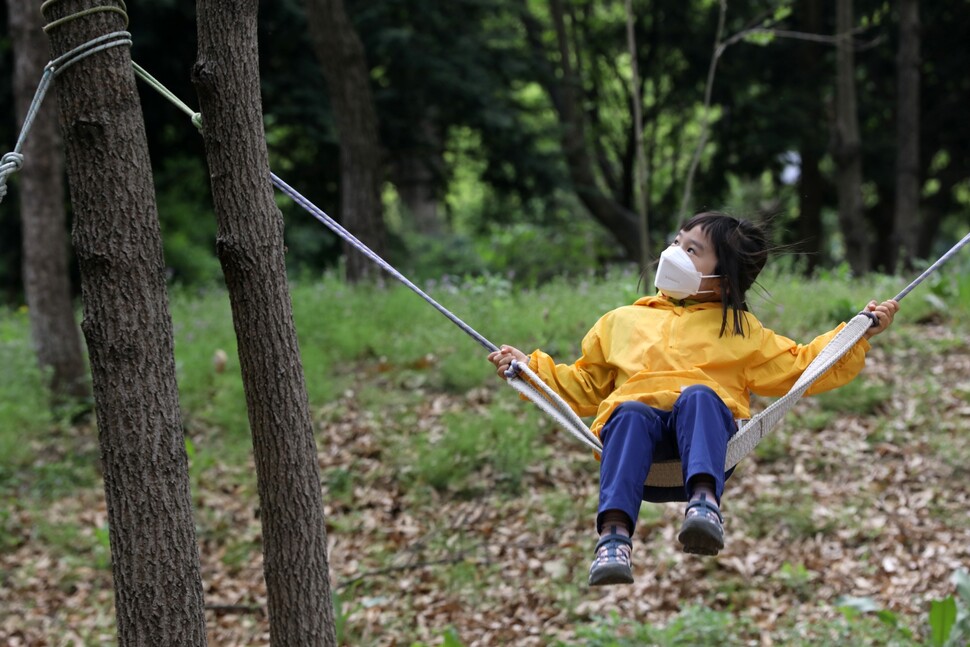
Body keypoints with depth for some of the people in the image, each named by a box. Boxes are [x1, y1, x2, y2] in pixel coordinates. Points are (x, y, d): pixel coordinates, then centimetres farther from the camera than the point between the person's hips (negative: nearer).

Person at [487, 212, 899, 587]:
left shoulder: (739, 330, 29)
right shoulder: (622, 321, 33)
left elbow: (799, 367, 25)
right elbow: (582, 386, 38)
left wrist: (859, 334, 17)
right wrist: (529, 367, 27)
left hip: (708, 420, -1)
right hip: (635, 417, 1)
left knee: (699, 396, -36)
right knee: (632, 412, -36)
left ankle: (704, 501, -62)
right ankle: (614, 533, -57)